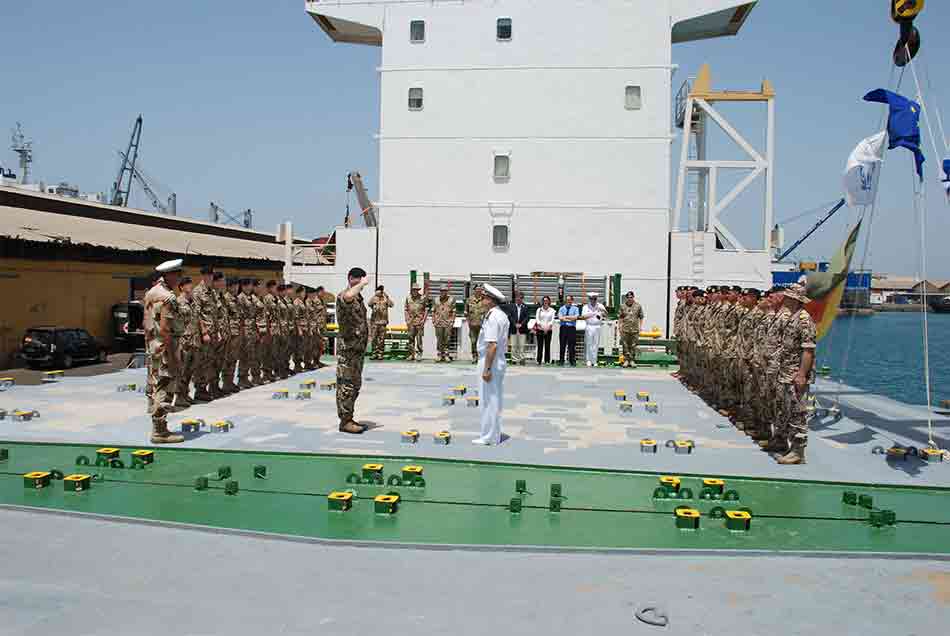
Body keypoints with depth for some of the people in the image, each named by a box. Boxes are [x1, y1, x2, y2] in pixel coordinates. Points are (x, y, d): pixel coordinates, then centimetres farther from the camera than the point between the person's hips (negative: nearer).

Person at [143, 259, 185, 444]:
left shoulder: (150, 293, 13)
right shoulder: (168, 298, -17)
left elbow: (146, 323, 17)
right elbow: (165, 329, -23)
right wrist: (174, 355, -21)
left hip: (151, 346, 10)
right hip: (163, 348, -10)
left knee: (153, 387, 15)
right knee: (163, 389, -5)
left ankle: (157, 428, 24)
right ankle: (160, 432, -1)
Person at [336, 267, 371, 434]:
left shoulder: (359, 298, 16)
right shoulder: (343, 296, -13)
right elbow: (348, 296, -39)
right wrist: (362, 284, -25)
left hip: (358, 347, 10)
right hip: (347, 347, -10)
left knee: (355, 384, 14)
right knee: (346, 384, -6)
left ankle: (348, 418, 22)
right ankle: (345, 422, -2)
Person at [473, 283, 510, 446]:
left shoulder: (492, 318, -20)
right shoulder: (502, 316, 11)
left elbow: (492, 345, -26)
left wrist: (487, 368, -24)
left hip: (490, 362, -10)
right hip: (500, 361, 10)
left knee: (488, 400, -2)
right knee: (496, 400, 15)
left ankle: (488, 437, 6)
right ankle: (495, 435, 24)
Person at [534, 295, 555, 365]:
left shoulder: (552, 310, 9)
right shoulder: (539, 309, 9)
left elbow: (552, 320, 2)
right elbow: (537, 319, 0)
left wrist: (548, 326, -13)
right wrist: (542, 326, -13)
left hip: (548, 330, 0)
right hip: (540, 329, 0)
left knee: (547, 346, -2)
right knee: (540, 345, -4)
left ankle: (547, 360, 1)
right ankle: (539, 360, -2)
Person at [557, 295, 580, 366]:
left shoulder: (575, 308, 9)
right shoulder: (562, 308, 13)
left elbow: (575, 317, -7)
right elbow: (560, 318, -3)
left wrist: (565, 317, -5)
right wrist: (571, 319, -6)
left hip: (572, 328, -1)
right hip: (563, 328, 1)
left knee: (572, 346, -2)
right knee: (562, 345, 2)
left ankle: (573, 362, 2)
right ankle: (561, 361, 7)